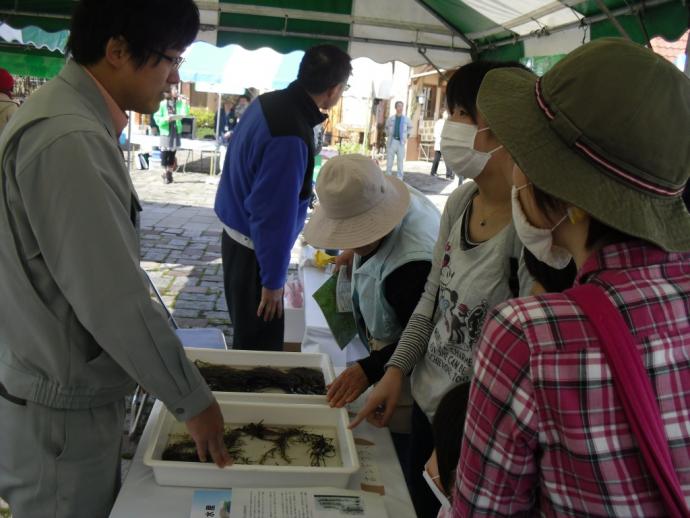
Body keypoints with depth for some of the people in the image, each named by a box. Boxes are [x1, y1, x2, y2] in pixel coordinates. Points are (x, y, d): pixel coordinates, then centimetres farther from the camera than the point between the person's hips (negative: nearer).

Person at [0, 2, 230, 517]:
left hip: (74, 391, 9)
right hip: (59, 416, -9)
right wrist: (192, 400, -15)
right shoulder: (69, 141, -26)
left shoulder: (66, 116, 7)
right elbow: (114, 300, -26)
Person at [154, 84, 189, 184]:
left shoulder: (179, 102, 4)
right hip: (165, 131, -3)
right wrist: (165, 119, -23)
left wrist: (185, 104, -18)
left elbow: (184, 114, -6)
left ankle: (169, 173, 17)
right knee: (164, 153, -4)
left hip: (176, 131, 3)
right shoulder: (162, 103, -6)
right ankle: (166, 171, 15)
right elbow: (157, 118, -6)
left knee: (172, 153, 7)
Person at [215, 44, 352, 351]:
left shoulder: (268, 101, -1)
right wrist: (273, 280, -17)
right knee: (260, 348, 5)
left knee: (249, 336, 23)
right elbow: (274, 214, -26)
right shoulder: (290, 138, -29)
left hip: (237, 233, 9)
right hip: (253, 248, -9)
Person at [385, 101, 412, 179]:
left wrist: (407, 136, 14)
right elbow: (387, 127, 24)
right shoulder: (391, 118, 4)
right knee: (389, 160, -1)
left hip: (401, 143, 0)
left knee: (400, 160, 1)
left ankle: (399, 178, 6)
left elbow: (410, 127, 23)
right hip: (392, 142, 0)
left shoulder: (406, 119, 3)